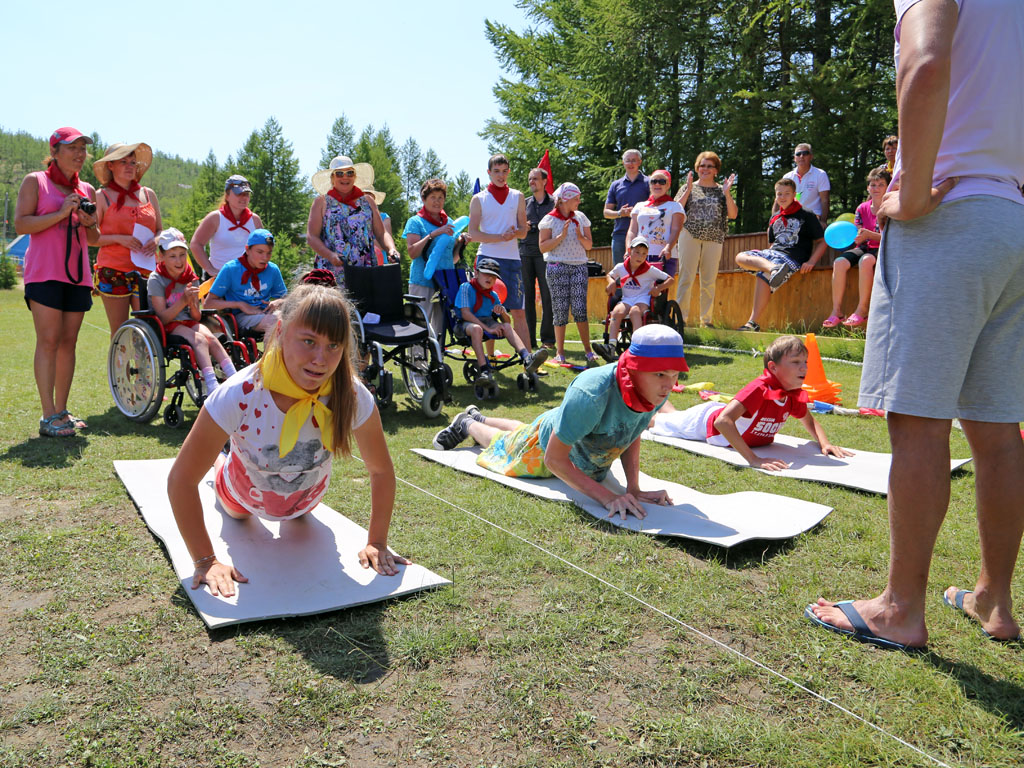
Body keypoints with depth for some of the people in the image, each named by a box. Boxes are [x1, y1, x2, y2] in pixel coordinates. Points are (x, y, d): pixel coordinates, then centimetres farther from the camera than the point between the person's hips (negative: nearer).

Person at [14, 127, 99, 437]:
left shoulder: (87, 190, 17)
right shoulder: (35, 181, 3)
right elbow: (21, 225, -7)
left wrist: (89, 223, 0)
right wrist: (61, 213, -15)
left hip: (77, 274, 5)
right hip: (45, 272, -5)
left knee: (69, 342, 5)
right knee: (49, 341, -10)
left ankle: (62, 410, 12)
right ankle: (48, 417, -9)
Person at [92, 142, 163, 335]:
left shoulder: (148, 195, 15)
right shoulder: (102, 197, 6)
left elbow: (161, 230, 20)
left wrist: (156, 241, -3)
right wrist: (119, 238, -14)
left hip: (144, 270, 2)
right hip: (113, 271, -2)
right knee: (119, 333, -2)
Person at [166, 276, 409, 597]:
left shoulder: (353, 397, -36)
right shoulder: (239, 396, -41)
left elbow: (382, 470, -20)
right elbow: (181, 480, -33)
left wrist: (376, 543, -21)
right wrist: (205, 561, -34)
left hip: (306, 496, 2)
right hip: (246, 494, -1)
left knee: (302, 514, 39)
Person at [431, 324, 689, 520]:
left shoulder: (658, 390, -30)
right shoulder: (591, 394, -50)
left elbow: (632, 435, -11)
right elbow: (554, 458, -41)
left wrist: (633, 488, -22)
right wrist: (607, 497, -49)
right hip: (544, 449, -6)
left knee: (521, 431, 37)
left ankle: (477, 418, 66)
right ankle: (467, 425, 59)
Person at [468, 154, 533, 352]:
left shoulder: (517, 197, 13)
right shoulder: (479, 199, 7)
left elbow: (523, 230, 11)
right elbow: (473, 233, -2)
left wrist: (513, 233, -13)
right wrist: (500, 237, -15)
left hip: (511, 259, 2)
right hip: (487, 258, -1)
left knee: (519, 312, -2)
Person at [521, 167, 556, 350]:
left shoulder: (554, 203, 8)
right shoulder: (524, 203, 17)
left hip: (545, 253, -3)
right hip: (525, 253, 3)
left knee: (547, 296, -5)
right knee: (527, 296, 2)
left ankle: (548, 338, 1)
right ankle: (529, 340, 5)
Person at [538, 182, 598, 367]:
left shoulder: (581, 217, 11)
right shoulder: (550, 219, 1)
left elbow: (589, 245, 12)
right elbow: (543, 247, -5)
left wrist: (580, 236, -8)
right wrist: (562, 236, -14)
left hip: (579, 267, 2)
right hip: (557, 267, -2)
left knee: (580, 309, -6)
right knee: (560, 310, -1)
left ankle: (588, 351, -1)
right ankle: (560, 352, 8)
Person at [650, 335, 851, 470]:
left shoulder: (795, 395, -19)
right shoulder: (759, 390, -43)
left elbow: (809, 421, 3)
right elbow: (722, 421, -54)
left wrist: (825, 444, -17)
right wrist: (753, 459, -56)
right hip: (705, 421, -7)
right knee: (670, 421, 22)